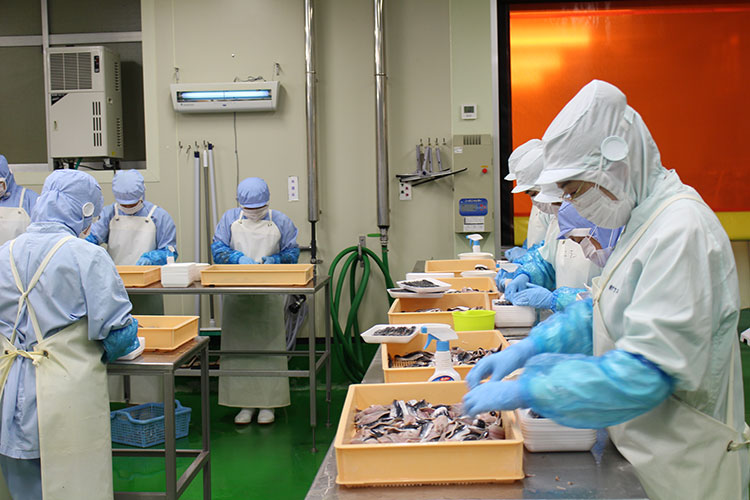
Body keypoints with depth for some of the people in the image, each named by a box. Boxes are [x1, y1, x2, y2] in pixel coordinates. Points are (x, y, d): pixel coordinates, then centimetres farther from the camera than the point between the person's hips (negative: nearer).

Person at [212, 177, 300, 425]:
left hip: (269, 292, -1)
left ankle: (268, 403, 10)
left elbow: (292, 254, 7)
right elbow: (217, 249, 2)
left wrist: (272, 260, -13)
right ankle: (245, 403, 12)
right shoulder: (230, 219, 7)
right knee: (239, 346, 2)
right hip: (237, 291, 1)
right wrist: (239, 258, -16)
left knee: (269, 346, 0)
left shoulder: (280, 222, 5)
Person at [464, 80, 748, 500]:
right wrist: (526, 350, 1)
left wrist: (523, 390, -27)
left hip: (685, 464, -8)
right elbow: (601, 310, 14)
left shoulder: (682, 229, -25)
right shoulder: (645, 217, 6)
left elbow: (645, 372, -30)